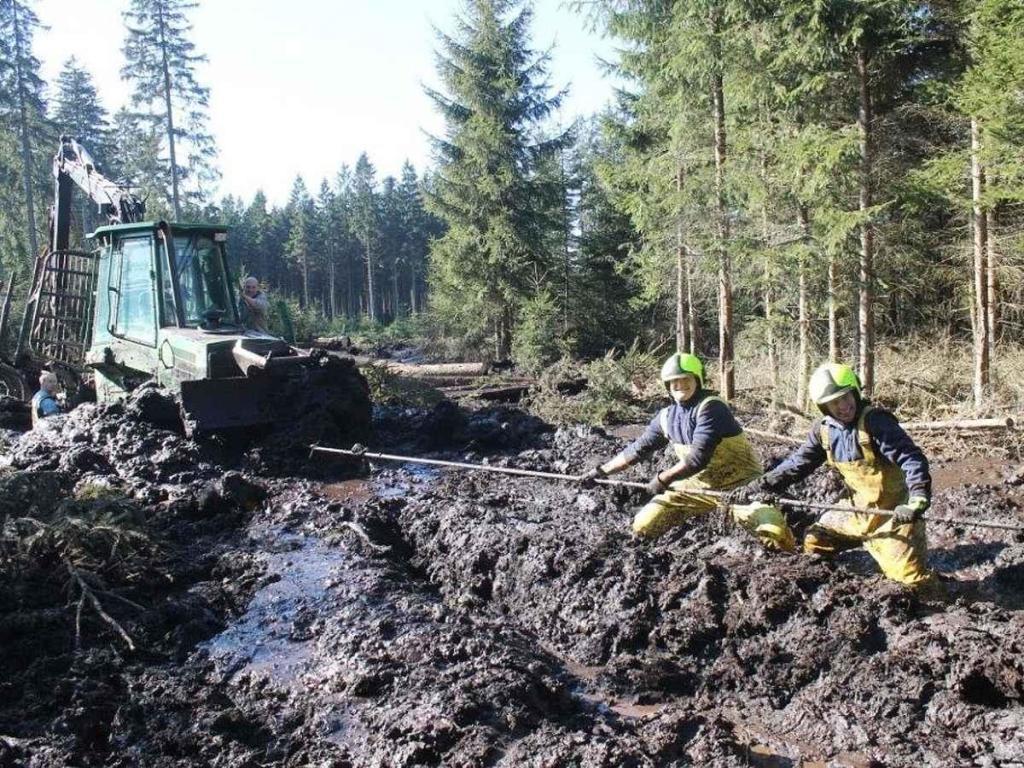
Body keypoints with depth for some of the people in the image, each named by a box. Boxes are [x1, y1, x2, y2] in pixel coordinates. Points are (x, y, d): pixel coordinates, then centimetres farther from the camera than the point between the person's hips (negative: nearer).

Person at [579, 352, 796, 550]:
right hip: (697, 483, 7)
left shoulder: (710, 407, -20)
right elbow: (638, 448, 11)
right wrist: (600, 471, 11)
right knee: (643, 527, 2)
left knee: (775, 536, -30)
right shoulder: (666, 416, 2)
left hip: (738, 483, -7)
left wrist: (662, 479, -18)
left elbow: (698, 457, -27)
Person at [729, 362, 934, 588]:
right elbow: (799, 462, 5)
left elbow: (911, 458, -27)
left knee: (910, 577, -17)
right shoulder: (824, 429, -1)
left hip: (893, 512, -7)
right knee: (814, 542, 15)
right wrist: (759, 486, 0)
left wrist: (918, 499, -41)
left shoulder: (875, 421, -21)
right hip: (858, 511, 7)